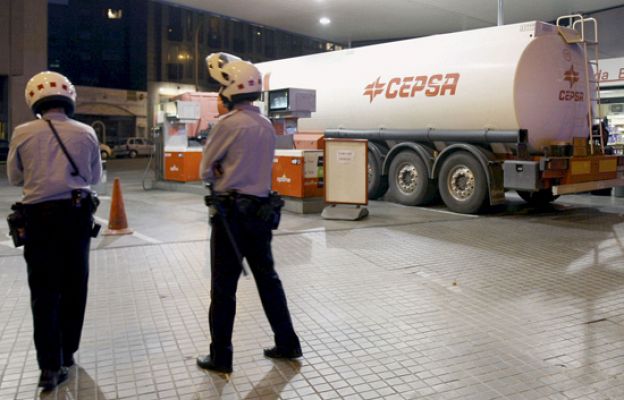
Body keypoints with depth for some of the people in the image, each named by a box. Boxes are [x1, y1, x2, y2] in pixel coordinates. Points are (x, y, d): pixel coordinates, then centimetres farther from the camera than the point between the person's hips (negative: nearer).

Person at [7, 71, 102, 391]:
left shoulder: (22, 134, -4)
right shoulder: (86, 133, -2)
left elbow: (15, 178, 8)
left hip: (39, 216, -1)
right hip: (77, 213, 1)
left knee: (44, 291, 4)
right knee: (73, 286, 14)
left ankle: (50, 366, 0)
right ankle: (66, 354, 26)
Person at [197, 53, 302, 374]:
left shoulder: (228, 124, -13)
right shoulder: (266, 125, 9)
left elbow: (206, 171, -5)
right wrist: (227, 175, 9)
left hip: (231, 211, -7)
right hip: (260, 209, 7)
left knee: (224, 287, 3)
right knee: (268, 278, 16)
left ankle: (220, 357, 13)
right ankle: (287, 344, 24)